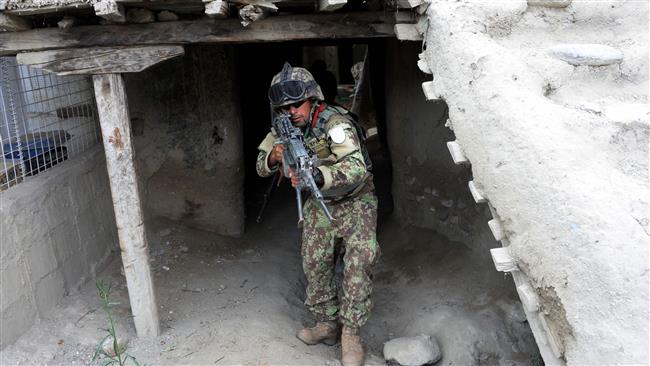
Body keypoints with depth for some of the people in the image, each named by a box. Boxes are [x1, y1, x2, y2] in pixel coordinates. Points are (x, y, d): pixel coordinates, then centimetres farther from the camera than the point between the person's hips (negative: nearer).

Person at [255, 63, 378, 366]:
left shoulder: (336, 123, -27)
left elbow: (357, 168, -40)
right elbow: (261, 167, -1)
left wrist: (318, 176, -56)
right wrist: (273, 157, -25)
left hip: (355, 202, -5)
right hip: (319, 205, 6)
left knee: (359, 264, -16)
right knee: (315, 265, 5)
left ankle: (350, 333, -2)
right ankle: (327, 324, 22)